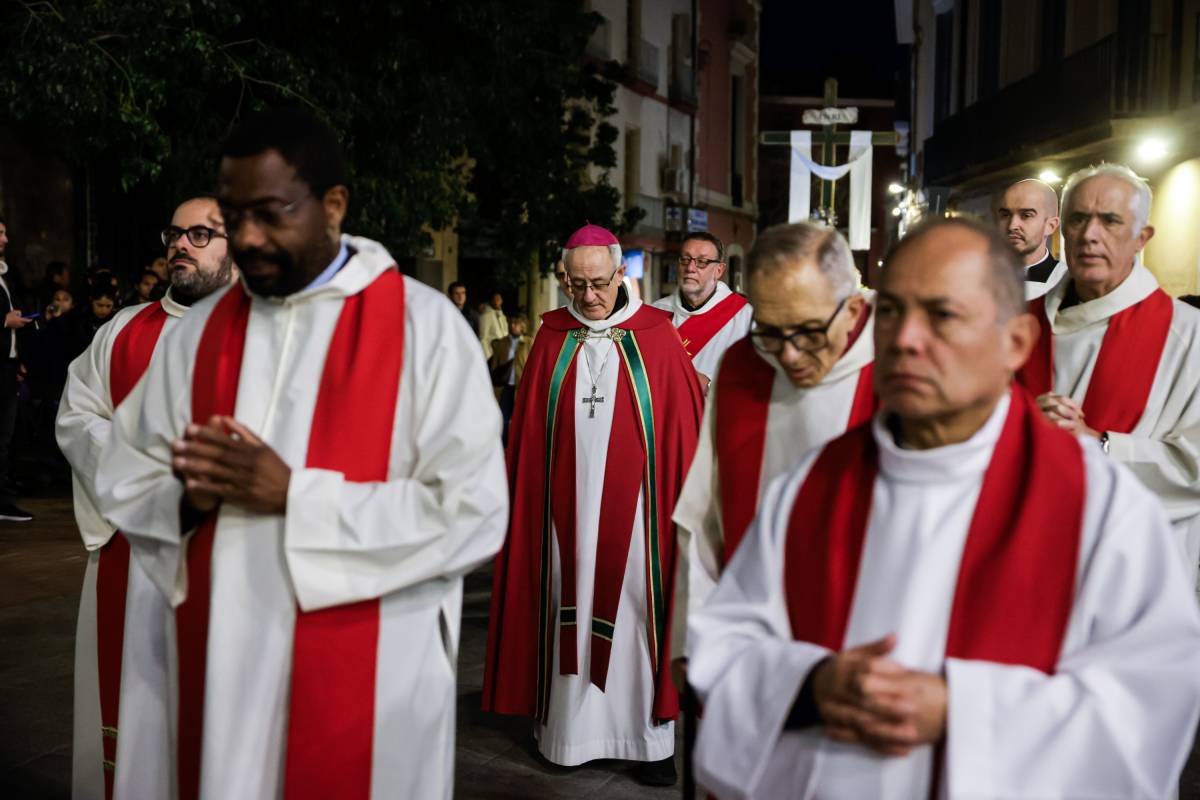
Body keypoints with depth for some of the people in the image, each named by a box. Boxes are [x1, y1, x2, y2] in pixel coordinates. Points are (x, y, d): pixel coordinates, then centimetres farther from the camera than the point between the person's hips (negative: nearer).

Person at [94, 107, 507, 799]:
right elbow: (124, 484, 11)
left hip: (367, 679, -4)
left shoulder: (424, 326, -9)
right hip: (219, 670, 4)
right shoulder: (202, 329, 6)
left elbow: (473, 514, -16)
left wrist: (295, 496, -18)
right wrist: (190, 496, -12)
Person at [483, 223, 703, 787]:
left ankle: (649, 738, 14)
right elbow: (527, 434, 6)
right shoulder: (552, 341, 4)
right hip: (565, 506, 2)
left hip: (632, 506, -2)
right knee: (569, 609, 8)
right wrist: (522, 501, 2)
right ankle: (569, 726, 20)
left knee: (635, 610, 3)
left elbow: (683, 426, -2)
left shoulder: (656, 336, -2)